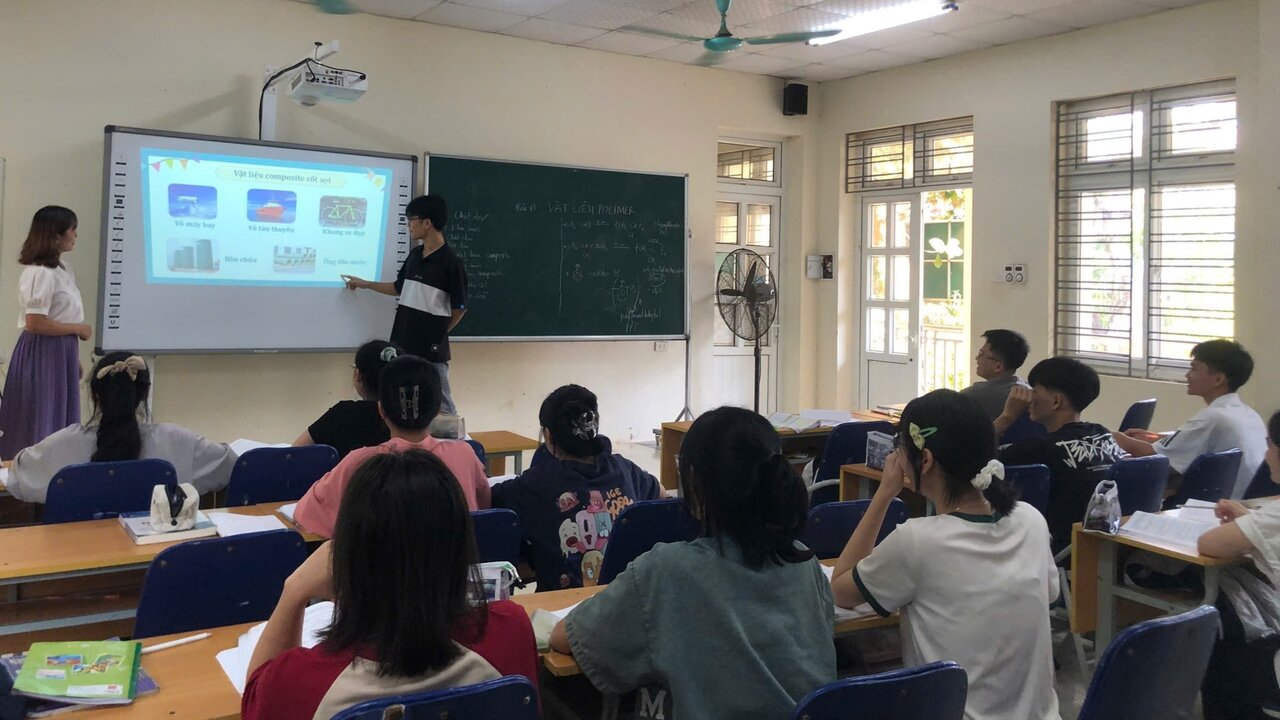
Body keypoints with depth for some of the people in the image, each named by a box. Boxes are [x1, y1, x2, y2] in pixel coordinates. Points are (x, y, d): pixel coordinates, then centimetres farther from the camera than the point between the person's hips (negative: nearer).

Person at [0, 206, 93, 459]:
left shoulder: (62, 270, 12)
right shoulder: (40, 273, -17)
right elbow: (35, 324, -22)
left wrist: (75, 358, 13)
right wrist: (79, 329, -13)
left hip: (61, 352, 9)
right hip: (42, 353, -9)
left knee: (59, 419, 13)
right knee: (40, 422, 0)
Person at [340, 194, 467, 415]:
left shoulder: (451, 262, -12)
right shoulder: (414, 256, 9)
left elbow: (460, 308, -8)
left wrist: (439, 334, 2)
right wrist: (364, 284, 28)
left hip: (431, 350, -7)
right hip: (403, 345, 8)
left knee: (441, 407, -1)